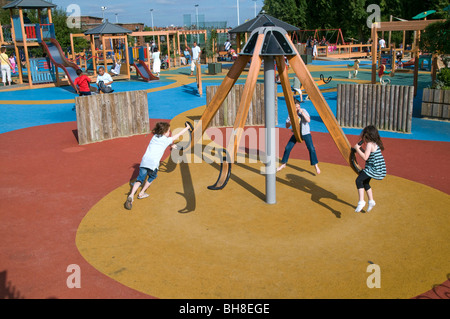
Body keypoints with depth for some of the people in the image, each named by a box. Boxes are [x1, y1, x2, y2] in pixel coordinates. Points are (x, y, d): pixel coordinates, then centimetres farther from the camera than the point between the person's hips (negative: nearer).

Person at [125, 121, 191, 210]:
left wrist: (171, 145, 58)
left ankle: (131, 195, -16)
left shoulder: (155, 136, 23)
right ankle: (141, 193, 26)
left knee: (140, 179, 5)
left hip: (144, 160, 4)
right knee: (152, 176, 24)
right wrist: (187, 128, 36)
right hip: (153, 163, -4)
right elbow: (179, 134, 22)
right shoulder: (167, 140, 9)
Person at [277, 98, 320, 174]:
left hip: (306, 133, -3)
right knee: (287, 148, -2)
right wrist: (290, 121, -24)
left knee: (311, 148, -19)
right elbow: (287, 126, -4)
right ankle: (283, 164, 16)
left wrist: (302, 113, -36)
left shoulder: (303, 111, -15)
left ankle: (316, 166, -7)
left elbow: (308, 120, -29)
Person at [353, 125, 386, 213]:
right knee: (365, 182, 24)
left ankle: (361, 201, -23)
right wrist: (360, 149, 16)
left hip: (374, 168, -10)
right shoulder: (376, 144, 14)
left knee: (359, 180, -17)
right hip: (378, 168, 10)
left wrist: (357, 149, -16)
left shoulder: (370, 144, -16)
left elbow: (365, 157, -24)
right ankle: (371, 201, 32)